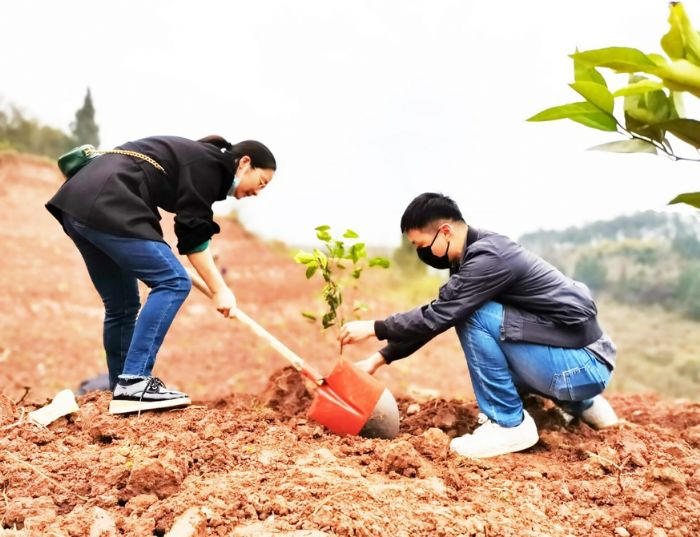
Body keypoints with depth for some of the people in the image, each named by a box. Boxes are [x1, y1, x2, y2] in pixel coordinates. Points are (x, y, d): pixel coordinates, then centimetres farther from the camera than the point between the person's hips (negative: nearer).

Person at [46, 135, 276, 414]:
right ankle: (133, 383, -15)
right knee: (173, 282, -10)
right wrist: (220, 290, -6)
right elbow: (193, 235, -8)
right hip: (108, 210, -10)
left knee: (122, 304, 14)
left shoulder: (192, 154, 23)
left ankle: (121, 388, 20)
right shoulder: (208, 163, -3)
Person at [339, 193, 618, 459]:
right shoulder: (476, 256, 8)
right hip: (581, 362, 9)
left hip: (582, 365, -9)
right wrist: (380, 358, 9)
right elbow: (434, 317, 12)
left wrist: (373, 328, -9)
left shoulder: (489, 258, -21)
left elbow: (437, 317, -22)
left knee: (474, 315, -19)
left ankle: (510, 425, -6)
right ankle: (582, 404, 21)